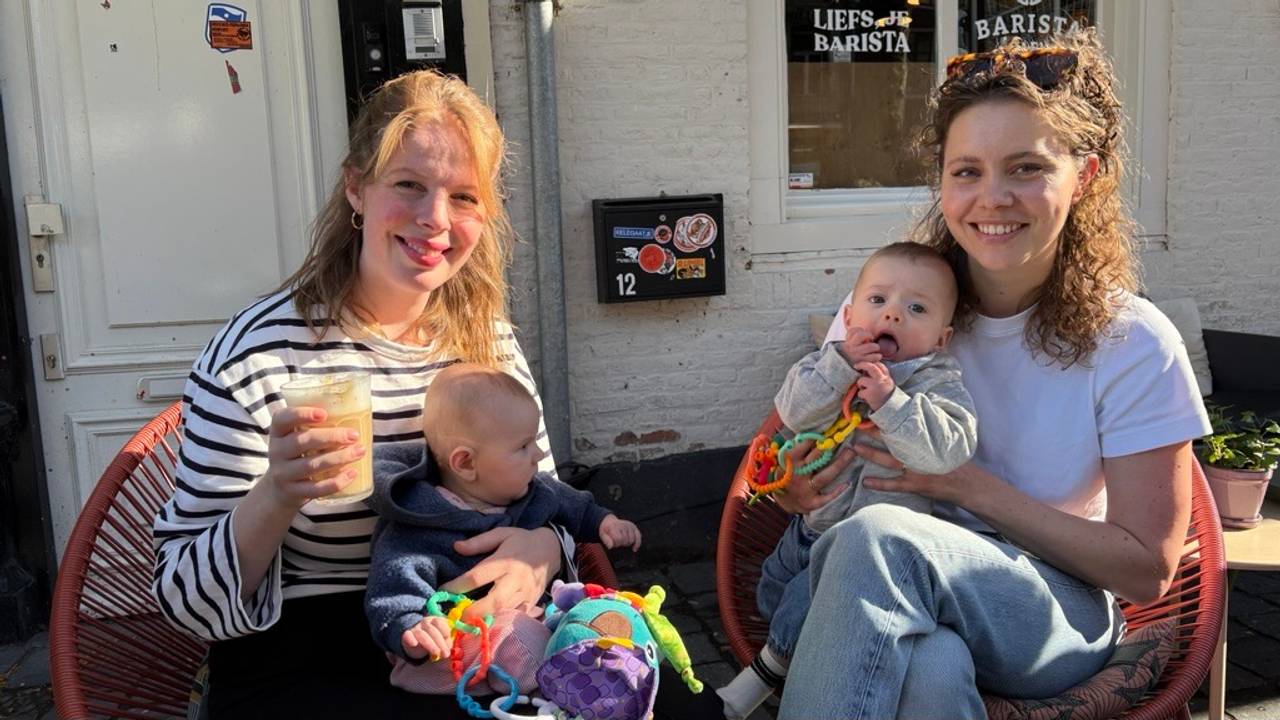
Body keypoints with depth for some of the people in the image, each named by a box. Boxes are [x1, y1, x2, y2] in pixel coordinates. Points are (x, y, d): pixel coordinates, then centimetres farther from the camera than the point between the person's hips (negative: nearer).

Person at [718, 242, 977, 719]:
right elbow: (792, 411, -21)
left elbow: (946, 450, -32)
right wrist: (839, 364, -33)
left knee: (799, 618, -12)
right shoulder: (832, 362, -6)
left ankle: (763, 678, 17)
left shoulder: (939, 383, -17)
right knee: (773, 592, 25)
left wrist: (890, 403, -39)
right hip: (812, 519, 6)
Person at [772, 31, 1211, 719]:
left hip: (1057, 620, -1)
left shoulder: (1133, 344, -8)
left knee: (876, 536, -34)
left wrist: (972, 486, -16)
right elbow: (795, 488, 7)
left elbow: (1148, 570, -5)